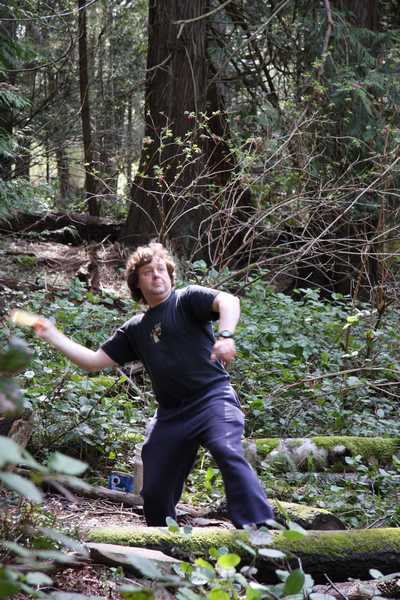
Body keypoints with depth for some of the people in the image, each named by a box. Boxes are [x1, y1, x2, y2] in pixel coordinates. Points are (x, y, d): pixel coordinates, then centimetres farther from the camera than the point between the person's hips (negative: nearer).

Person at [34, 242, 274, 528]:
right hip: (171, 414, 6)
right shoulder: (135, 329, 17)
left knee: (229, 453, -33)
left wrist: (225, 336, -38)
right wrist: (52, 335, 13)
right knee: (155, 492, 8)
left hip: (212, 399, -6)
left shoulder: (187, 298, 1)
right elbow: (93, 361, 18)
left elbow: (228, 301, -18)